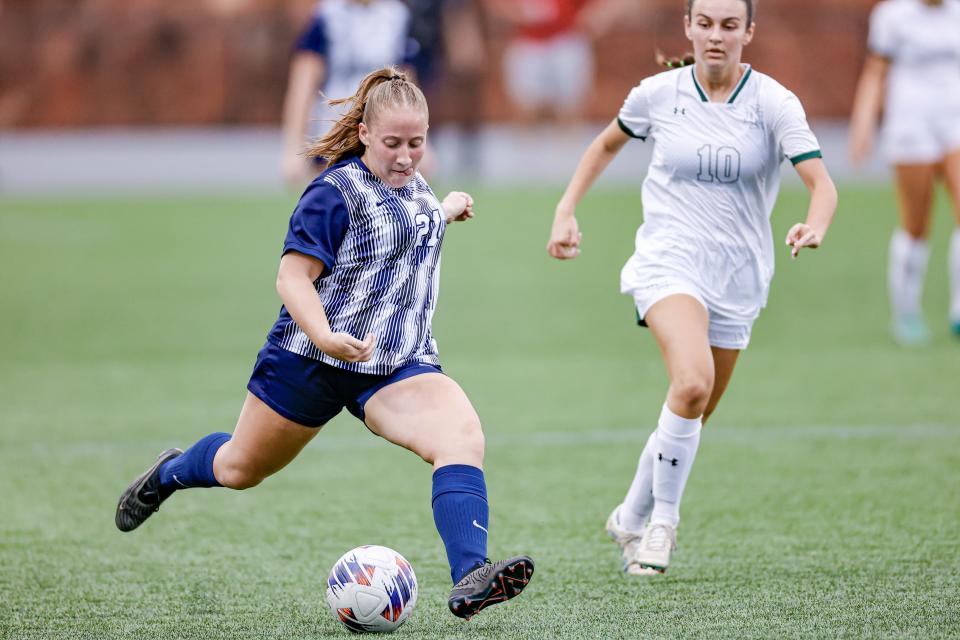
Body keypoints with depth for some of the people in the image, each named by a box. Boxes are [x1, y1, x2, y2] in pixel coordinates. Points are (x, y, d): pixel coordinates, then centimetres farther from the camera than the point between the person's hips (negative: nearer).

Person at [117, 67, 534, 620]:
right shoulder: (339, 191, -16)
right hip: (311, 360, -5)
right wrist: (325, 337, -36)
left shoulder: (415, 187, 9)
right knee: (241, 469, 15)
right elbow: (293, 276, -22)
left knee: (463, 435, -25)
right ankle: (169, 474, 52)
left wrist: (446, 210, 32)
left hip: (398, 364, 5)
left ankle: (470, 580, -37)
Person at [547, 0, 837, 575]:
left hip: (738, 278, 2)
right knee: (691, 383, -28)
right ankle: (663, 519, -12)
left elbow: (822, 185, -14)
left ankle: (633, 518, 33)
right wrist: (566, 211, 11)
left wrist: (814, 228, -35)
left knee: (693, 419, 8)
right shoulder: (658, 95, -1)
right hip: (669, 262, -2)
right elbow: (608, 143, 19)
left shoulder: (774, 103, -6)